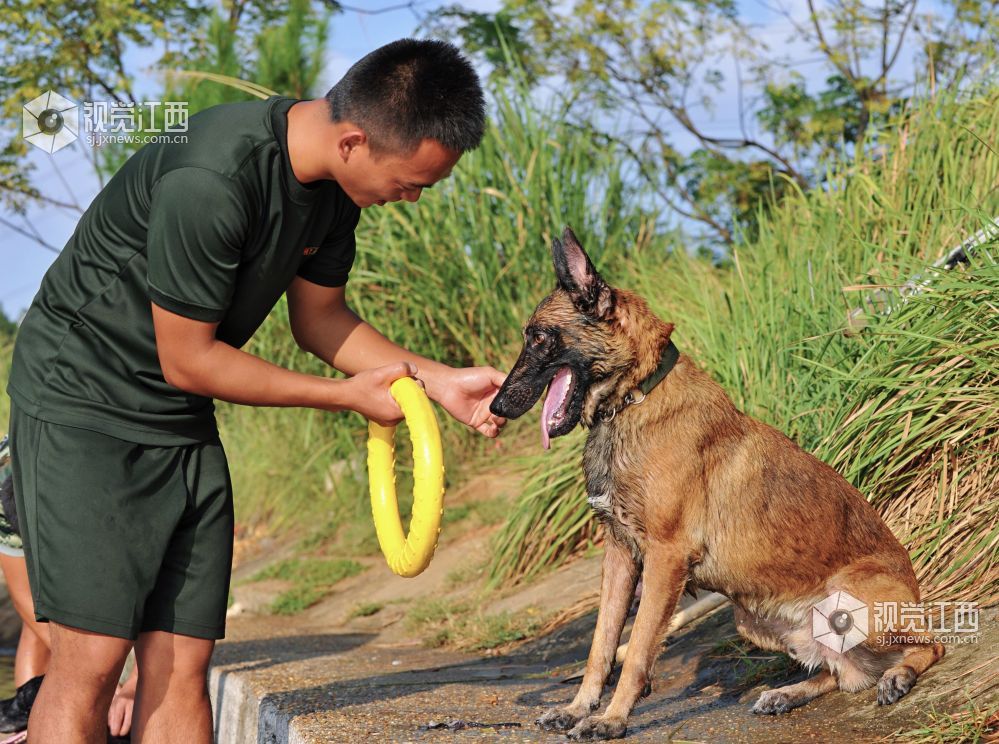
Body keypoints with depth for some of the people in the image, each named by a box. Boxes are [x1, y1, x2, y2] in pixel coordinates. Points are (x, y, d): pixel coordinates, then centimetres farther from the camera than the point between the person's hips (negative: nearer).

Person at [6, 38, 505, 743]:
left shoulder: (334, 181, -2)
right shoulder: (209, 182, -29)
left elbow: (318, 315, 13)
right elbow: (187, 360, -19)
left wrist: (440, 379, -1)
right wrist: (346, 394, -10)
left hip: (185, 422, 8)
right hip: (84, 399, -8)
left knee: (183, 663, 2)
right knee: (93, 655, -14)